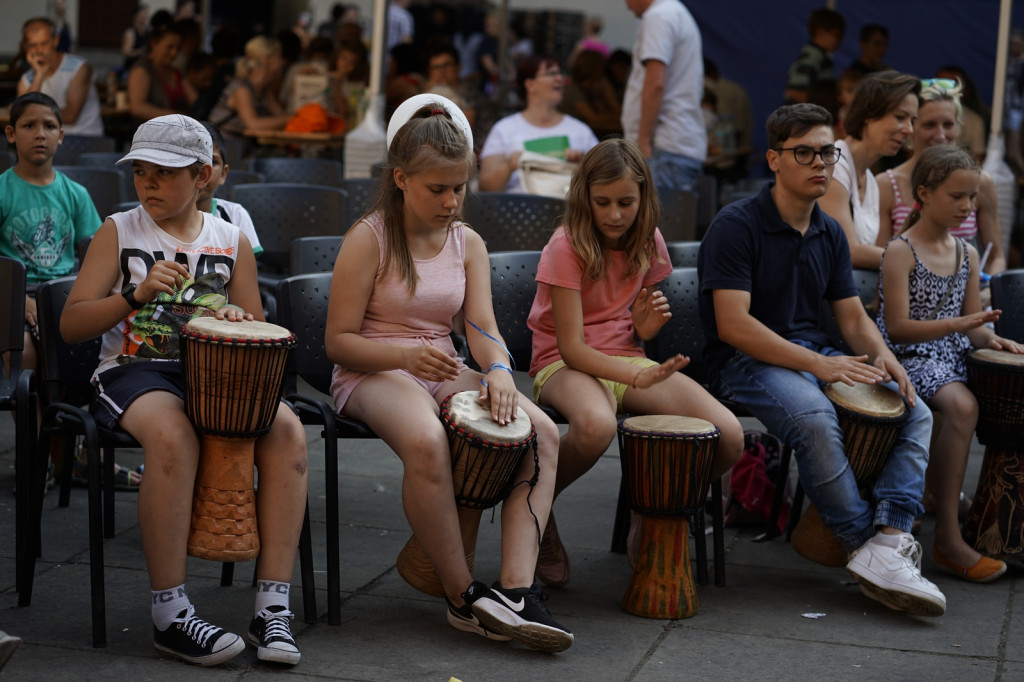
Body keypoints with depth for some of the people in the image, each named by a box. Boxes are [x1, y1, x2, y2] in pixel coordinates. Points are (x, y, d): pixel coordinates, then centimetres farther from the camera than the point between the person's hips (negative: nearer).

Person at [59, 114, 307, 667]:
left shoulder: (232, 241, 14)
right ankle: (170, 616, -28)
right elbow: (71, 326, 1)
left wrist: (235, 319, -8)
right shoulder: (118, 232, 8)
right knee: (173, 435, -37)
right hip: (132, 372, -3)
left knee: (286, 430, -27)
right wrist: (136, 293, -15)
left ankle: (273, 606, -24)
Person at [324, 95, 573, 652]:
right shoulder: (368, 240, -6)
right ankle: (465, 599, -25)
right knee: (427, 441, -39)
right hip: (372, 375, -5)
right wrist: (406, 355, -27)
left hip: (444, 371, 6)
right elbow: (338, 341, -9)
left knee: (541, 432, -21)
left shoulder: (468, 243, 10)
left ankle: (515, 590, -29)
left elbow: (482, 326, -1)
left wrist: (498, 369, -24)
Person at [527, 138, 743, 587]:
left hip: (629, 361, 6)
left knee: (729, 436, -19)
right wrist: (637, 377, -32)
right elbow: (571, 347, -17)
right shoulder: (567, 247, -12)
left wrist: (646, 326, -5)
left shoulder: (649, 243, 6)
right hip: (565, 365, -5)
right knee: (596, 426, -44)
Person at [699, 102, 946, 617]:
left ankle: (887, 542, -27)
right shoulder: (737, 225, -11)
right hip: (745, 361, -7)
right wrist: (819, 364, -25)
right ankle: (865, 544, -23)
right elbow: (733, 325, -19)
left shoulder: (830, 235, 13)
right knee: (814, 417, -37)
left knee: (916, 414, -12)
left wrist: (882, 357, -9)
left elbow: (853, 315, 15)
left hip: (815, 355, 8)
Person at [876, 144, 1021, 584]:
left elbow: (970, 325, 19)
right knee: (963, 406, -34)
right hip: (910, 360, -7)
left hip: (954, 358, 7)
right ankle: (947, 538, -32)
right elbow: (897, 328, -14)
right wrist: (958, 324, -24)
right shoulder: (901, 252, -7)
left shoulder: (967, 255, 15)